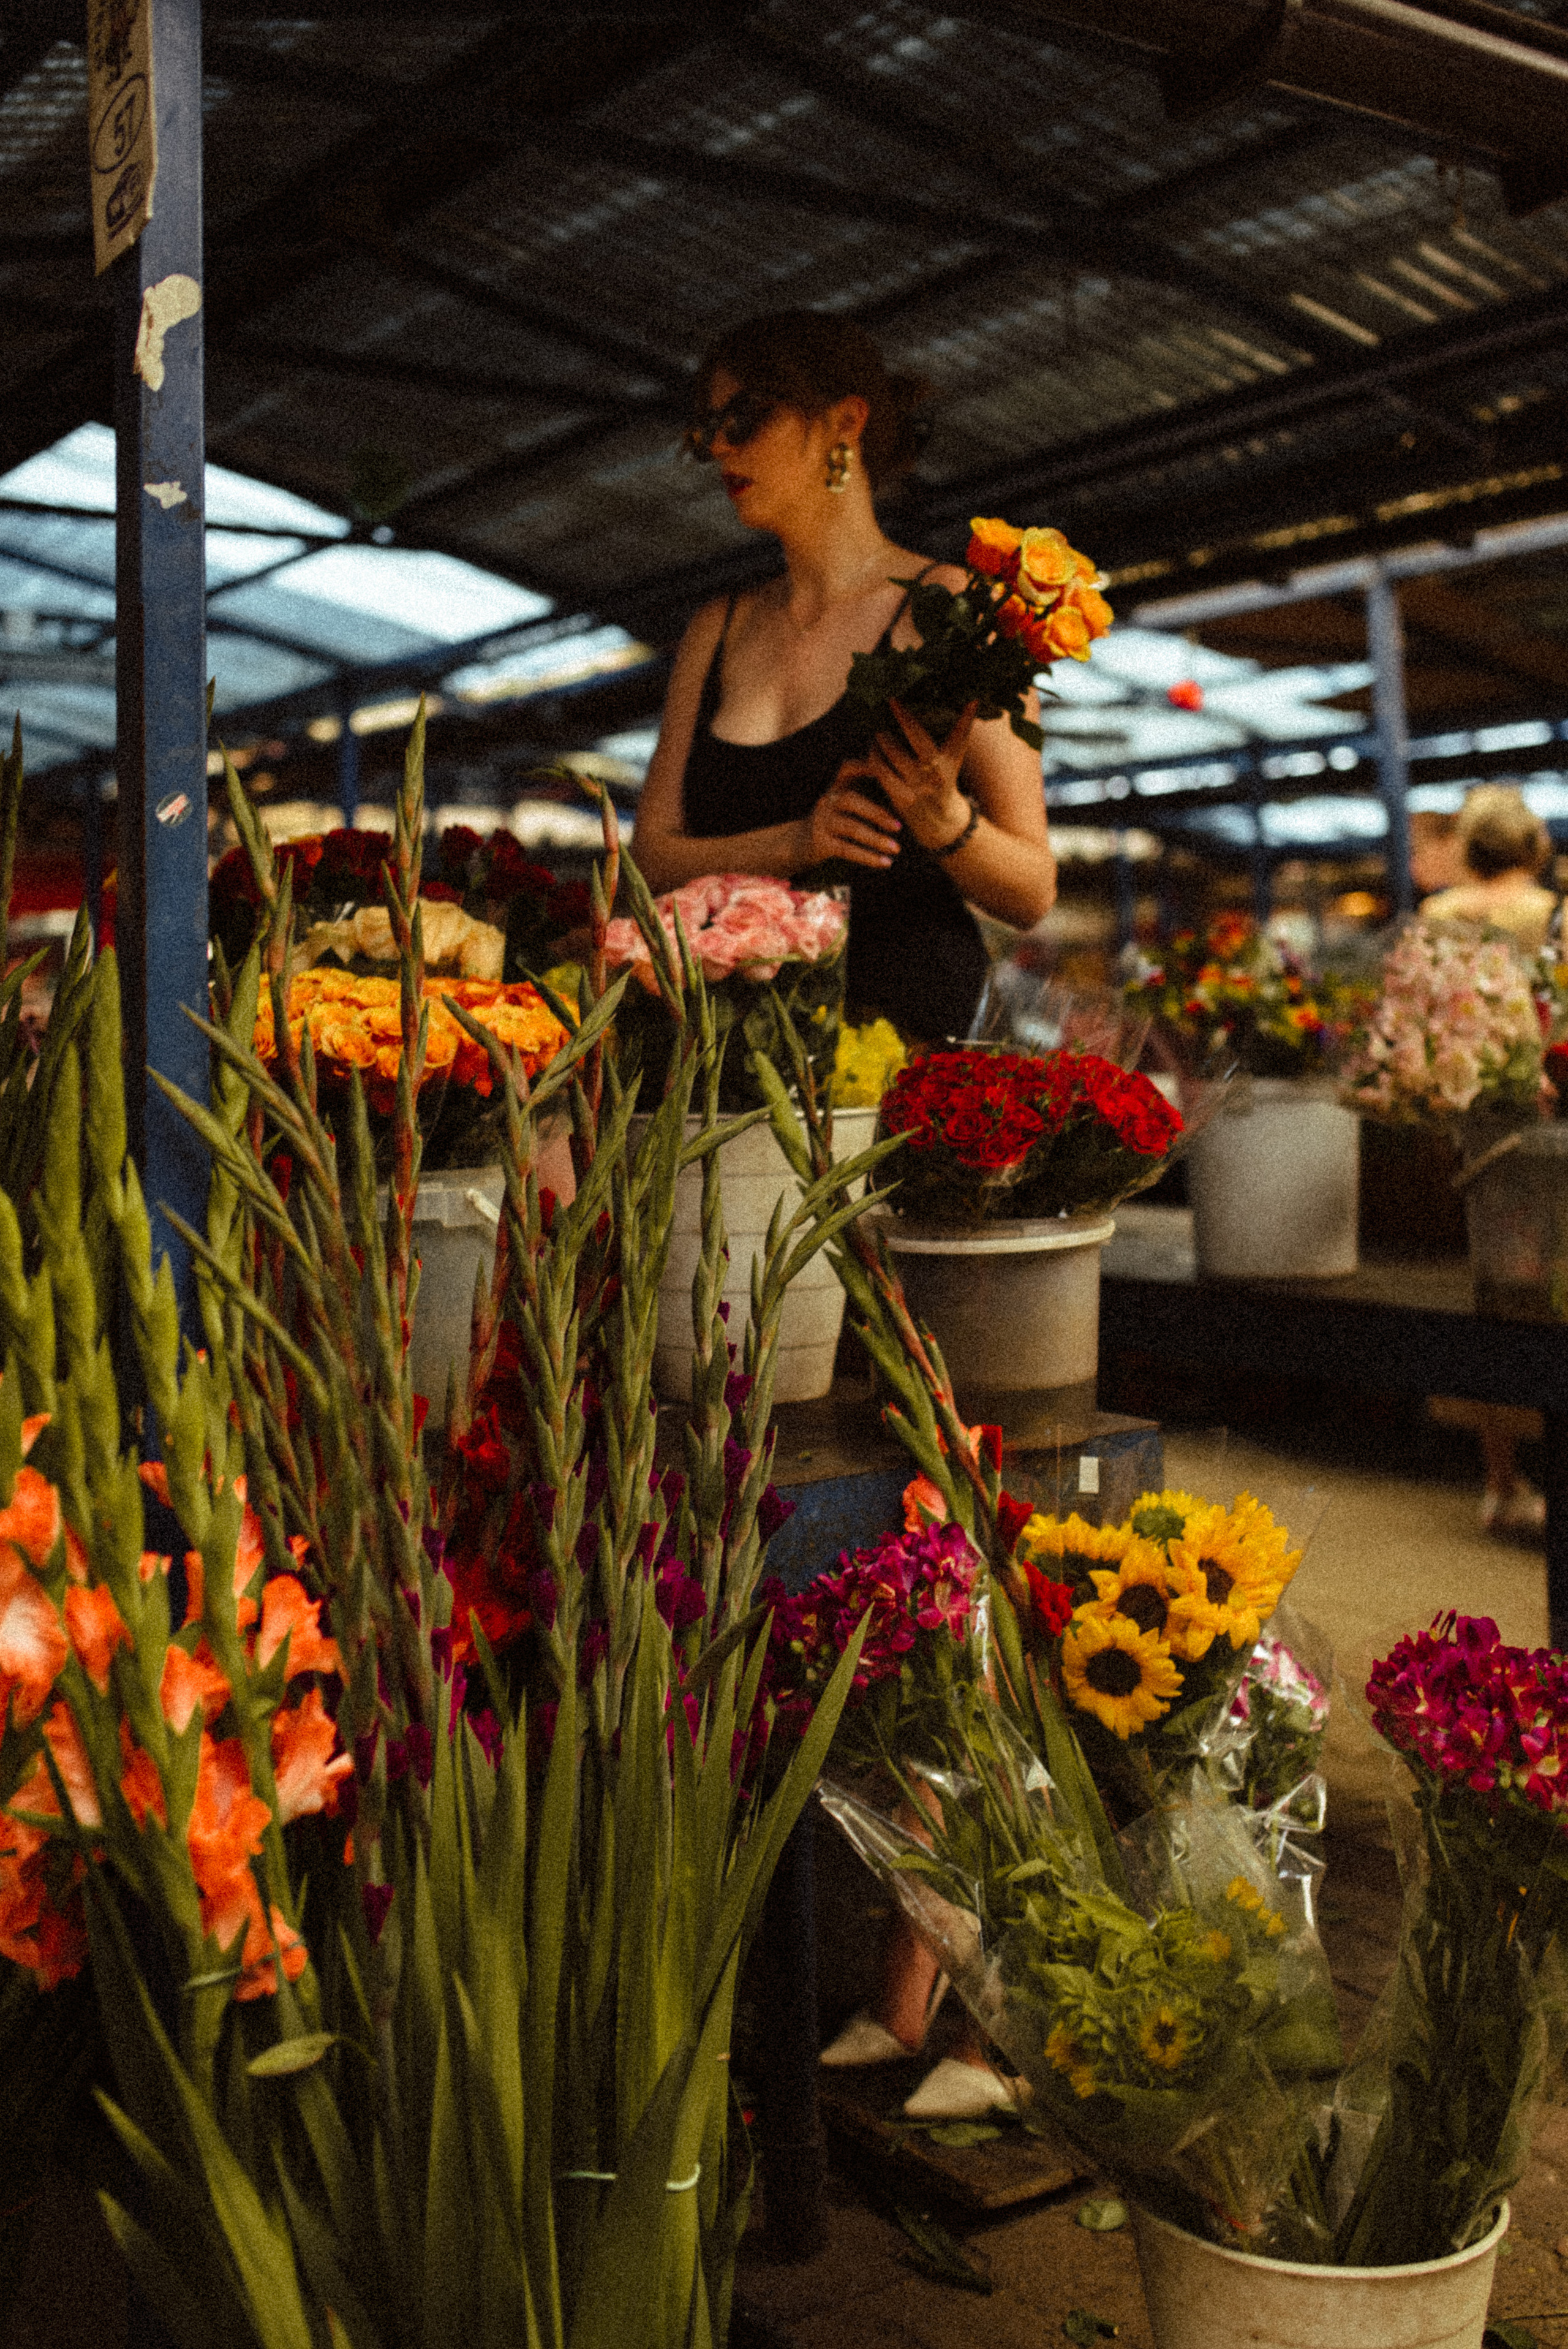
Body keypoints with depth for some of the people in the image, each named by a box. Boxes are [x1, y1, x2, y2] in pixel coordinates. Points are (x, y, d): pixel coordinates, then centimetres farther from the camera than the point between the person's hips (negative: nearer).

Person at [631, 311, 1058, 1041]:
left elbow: (1031, 894, 1)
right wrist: (794, 843, -9)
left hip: (901, 1037, -4)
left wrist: (943, 821, -19)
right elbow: (652, 860, 9)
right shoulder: (718, 630, 19)